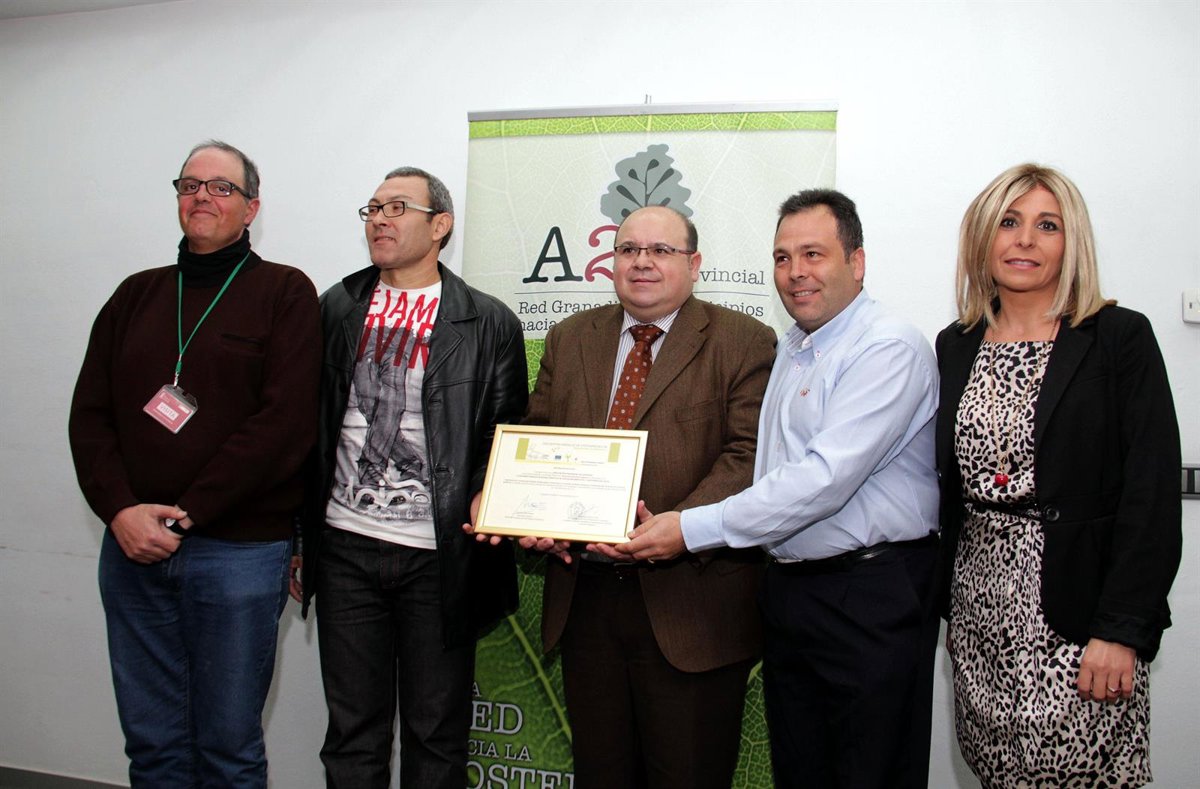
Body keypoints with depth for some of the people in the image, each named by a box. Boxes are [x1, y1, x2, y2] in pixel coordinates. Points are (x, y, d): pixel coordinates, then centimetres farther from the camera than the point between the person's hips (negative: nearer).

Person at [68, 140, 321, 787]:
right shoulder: (136, 295, 14)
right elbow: (89, 413, 9)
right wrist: (120, 510, -8)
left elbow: (286, 419, -12)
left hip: (239, 551, -4)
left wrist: (185, 513, -14)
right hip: (132, 546, 4)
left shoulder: (285, 292, -1)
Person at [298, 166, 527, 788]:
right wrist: (293, 535, 9)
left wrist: (484, 502, -17)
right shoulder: (334, 309, 9)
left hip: (439, 555, -2)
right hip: (344, 545, 3)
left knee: (436, 735, 11)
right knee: (352, 734, 14)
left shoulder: (489, 323, 0)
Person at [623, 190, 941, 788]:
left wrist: (693, 529, -22)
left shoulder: (890, 347, -13)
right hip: (787, 592, 8)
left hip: (871, 598, -7)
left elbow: (827, 477, -23)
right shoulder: (789, 351, 14)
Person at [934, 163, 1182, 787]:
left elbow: (1152, 496, -9)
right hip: (979, 599, 4)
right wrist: (950, 604, 12)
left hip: (1076, 605, -4)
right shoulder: (956, 347, 9)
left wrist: (1121, 631, -15)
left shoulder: (1120, 338, -5)